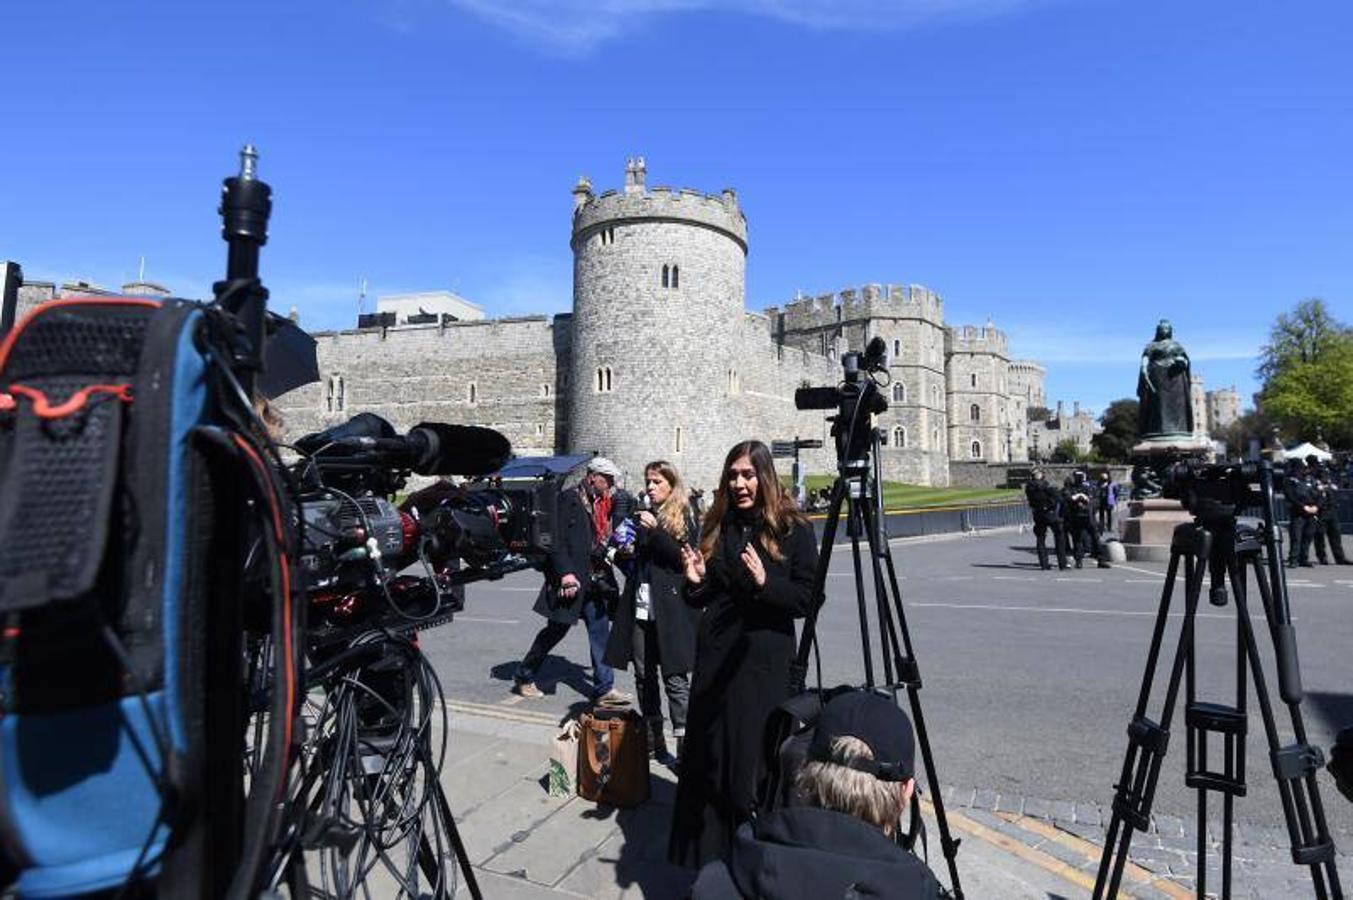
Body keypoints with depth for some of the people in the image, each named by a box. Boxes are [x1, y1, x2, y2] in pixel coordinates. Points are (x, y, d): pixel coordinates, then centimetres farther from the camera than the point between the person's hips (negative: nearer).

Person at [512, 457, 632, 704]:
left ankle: (604, 688, 11)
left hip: (595, 581, 6)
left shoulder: (605, 504, 13)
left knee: (600, 632, 5)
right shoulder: (569, 500, -9)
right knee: (556, 630, 6)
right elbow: (557, 540, -14)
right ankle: (524, 677, 25)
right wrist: (565, 573, -20)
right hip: (571, 580, -6)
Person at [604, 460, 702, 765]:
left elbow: (685, 558, -15)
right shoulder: (644, 517, 15)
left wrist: (655, 530, -19)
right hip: (640, 608, 6)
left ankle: (684, 745, 0)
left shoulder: (684, 519, -1)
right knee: (644, 676, 11)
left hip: (670, 611, -6)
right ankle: (652, 741, 23)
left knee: (675, 678, -5)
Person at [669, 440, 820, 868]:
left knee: (756, 760, 5)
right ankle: (708, 853, 30)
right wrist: (696, 580, -8)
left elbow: (807, 599, -9)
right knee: (709, 757, 12)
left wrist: (766, 582, -25)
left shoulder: (793, 528, -6)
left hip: (765, 660, -4)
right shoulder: (717, 525, 6)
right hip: (715, 656, 4)